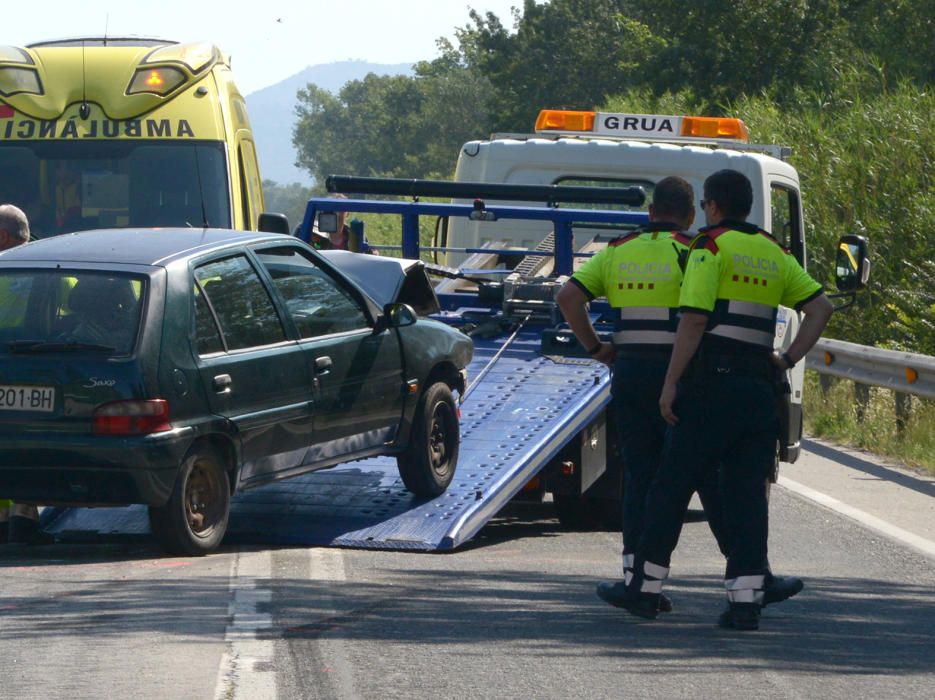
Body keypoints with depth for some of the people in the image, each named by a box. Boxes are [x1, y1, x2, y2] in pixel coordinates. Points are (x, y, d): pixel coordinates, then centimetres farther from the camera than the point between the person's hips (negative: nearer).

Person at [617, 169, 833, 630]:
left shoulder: (711, 247, -5)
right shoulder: (774, 254, 15)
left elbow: (694, 319, -13)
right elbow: (820, 306, 11)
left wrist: (671, 383, -10)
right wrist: (789, 360, 11)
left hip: (711, 384, -5)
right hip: (759, 387, 5)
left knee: (671, 486, 4)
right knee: (748, 493, 4)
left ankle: (646, 588, 9)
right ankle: (746, 598, -4)